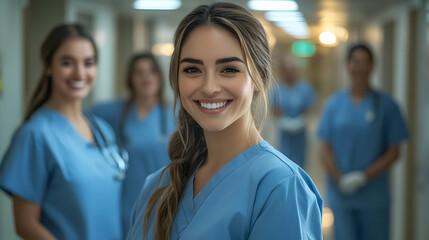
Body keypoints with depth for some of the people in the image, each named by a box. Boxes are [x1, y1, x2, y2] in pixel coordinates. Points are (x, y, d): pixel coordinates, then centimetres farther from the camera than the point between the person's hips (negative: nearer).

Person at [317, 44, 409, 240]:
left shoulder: (385, 104, -1)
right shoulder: (334, 104, 5)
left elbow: (393, 153, -2)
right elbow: (326, 150, 5)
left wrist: (363, 177, -12)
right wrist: (340, 180, -10)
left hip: (375, 196, -1)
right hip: (340, 194, 1)